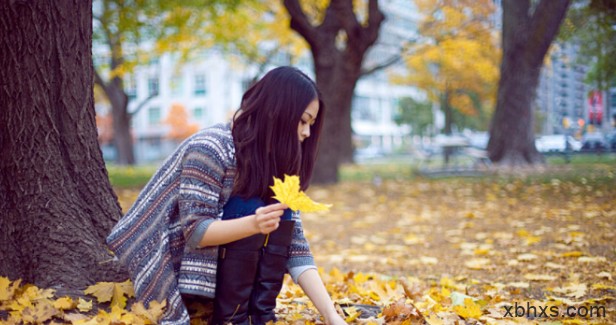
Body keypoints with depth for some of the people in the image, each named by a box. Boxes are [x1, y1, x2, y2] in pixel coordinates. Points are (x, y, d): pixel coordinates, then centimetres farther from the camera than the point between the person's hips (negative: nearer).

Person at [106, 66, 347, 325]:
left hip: (219, 269, 7)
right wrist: (253, 224, -40)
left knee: (279, 214, -12)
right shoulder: (210, 148, -21)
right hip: (168, 268, -7)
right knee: (245, 209, -24)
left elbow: (295, 246, -6)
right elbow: (195, 231, -22)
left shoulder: (275, 162, 0)